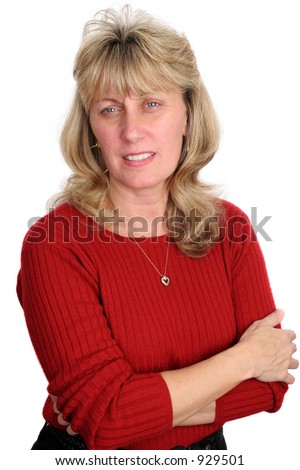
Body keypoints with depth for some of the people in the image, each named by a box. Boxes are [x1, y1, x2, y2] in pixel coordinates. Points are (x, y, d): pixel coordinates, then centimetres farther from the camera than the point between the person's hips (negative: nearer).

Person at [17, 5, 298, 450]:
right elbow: (105, 418, -22)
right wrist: (243, 358, -15)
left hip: (207, 448, 2)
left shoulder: (229, 227, -6)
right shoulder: (53, 244, -17)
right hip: (91, 456, -2)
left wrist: (134, 408, -18)